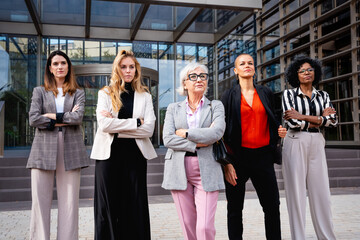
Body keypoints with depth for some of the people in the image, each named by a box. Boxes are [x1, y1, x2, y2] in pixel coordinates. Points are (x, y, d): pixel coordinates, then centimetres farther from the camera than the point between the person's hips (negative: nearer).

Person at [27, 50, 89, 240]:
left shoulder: (78, 93, 13)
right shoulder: (39, 92, 14)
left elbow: (78, 117, -5)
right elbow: (33, 119, -1)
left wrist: (52, 116, -3)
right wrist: (66, 119, -4)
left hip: (70, 152, 0)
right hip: (44, 150, 0)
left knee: (69, 203, -1)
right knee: (40, 202, -2)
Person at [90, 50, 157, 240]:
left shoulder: (145, 96, 10)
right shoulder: (105, 93, 8)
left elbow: (149, 129, -4)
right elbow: (104, 124, -9)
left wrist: (117, 126, -10)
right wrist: (136, 122, -9)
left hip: (135, 154, 1)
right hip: (109, 154, 0)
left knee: (135, 207, 3)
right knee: (108, 206, 4)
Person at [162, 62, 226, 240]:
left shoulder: (216, 106, 10)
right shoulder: (173, 108, 12)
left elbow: (217, 132, -10)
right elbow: (167, 139, -2)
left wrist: (185, 133, -7)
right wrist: (197, 143, -10)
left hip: (206, 170, -1)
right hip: (179, 170, 2)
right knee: (188, 225, 6)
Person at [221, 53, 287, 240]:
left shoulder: (266, 93, 12)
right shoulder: (229, 96, 3)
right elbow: (223, 131, -2)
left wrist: (279, 131, -1)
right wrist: (226, 163, -10)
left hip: (262, 156, 2)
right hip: (238, 156, -2)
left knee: (272, 205, 3)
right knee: (235, 208, 6)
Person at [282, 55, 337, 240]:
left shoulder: (323, 96, 13)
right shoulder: (289, 94, 2)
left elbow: (333, 120, -2)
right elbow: (292, 122, -11)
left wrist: (303, 116, -10)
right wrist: (320, 119, -3)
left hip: (317, 145, 3)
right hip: (295, 143, -3)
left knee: (321, 192, 4)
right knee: (296, 192, 0)